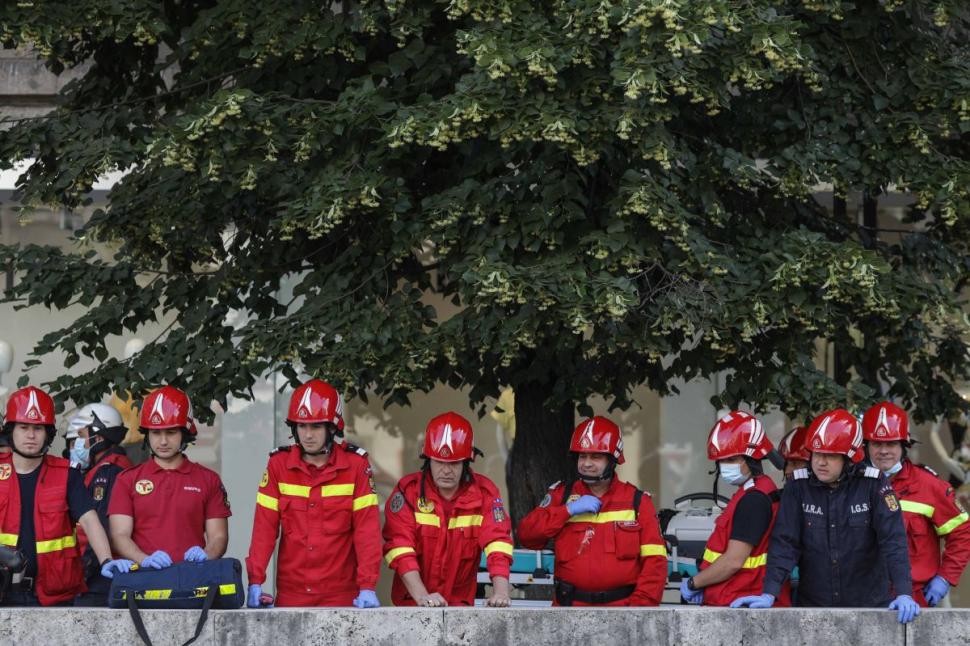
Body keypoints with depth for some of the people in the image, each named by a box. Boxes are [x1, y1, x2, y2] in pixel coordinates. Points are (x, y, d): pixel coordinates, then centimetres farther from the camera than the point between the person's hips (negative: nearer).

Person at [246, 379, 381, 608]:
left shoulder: (355, 465, -2)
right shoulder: (278, 464, 2)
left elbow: (367, 529, -6)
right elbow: (264, 527, -1)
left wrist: (368, 587, -14)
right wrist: (255, 581, -10)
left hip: (341, 594, -1)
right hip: (290, 594, 1)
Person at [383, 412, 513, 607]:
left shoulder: (484, 493, 2)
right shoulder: (408, 491, -3)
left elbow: (497, 543, -8)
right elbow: (400, 548, -12)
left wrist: (500, 592, -24)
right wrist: (422, 596, -24)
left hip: (460, 604, 1)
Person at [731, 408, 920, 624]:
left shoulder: (873, 485, -7)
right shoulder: (798, 487, -2)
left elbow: (893, 541, -13)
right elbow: (784, 543, -6)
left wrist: (904, 594, -23)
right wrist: (769, 594, -16)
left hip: (869, 605, -2)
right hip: (813, 606, 2)